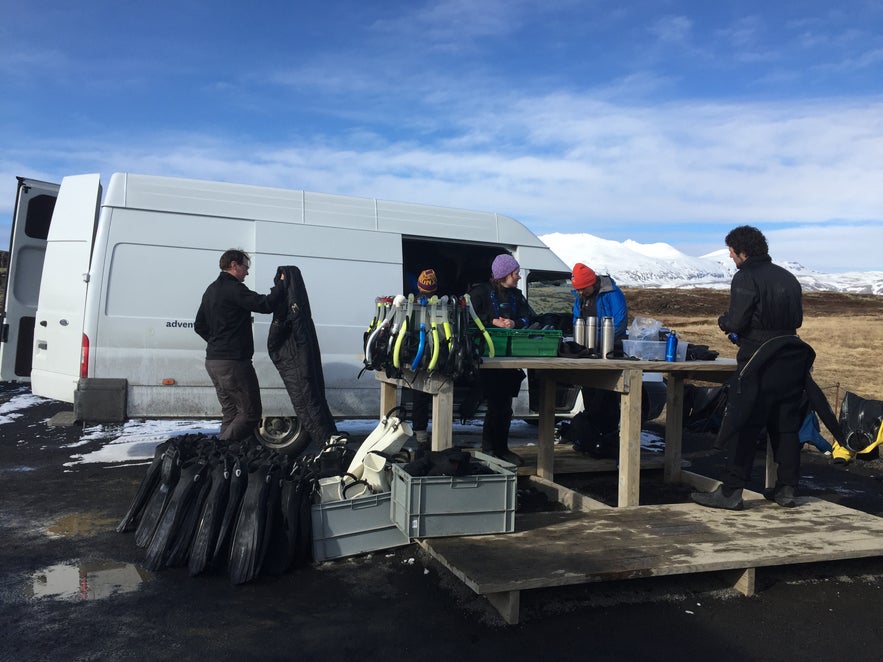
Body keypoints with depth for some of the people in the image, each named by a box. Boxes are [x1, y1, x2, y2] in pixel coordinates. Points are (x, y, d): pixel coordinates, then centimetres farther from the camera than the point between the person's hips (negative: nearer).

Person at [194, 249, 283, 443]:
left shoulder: (211, 290, 19)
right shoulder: (233, 288, -13)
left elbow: (199, 326, 23)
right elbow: (265, 304, -19)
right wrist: (280, 285, -7)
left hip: (213, 361, 10)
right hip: (233, 362, -10)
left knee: (230, 413, 13)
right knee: (250, 413, -4)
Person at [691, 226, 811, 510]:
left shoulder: (745, 278, -10)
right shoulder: (788, 277, 14)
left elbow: (736, 322, -16)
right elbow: (797, 319, 19)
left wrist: (723, 321, 5)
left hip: (759, 364, -7)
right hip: (792, 361, 7)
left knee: (743, 427, -4)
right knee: (786, 427, 13)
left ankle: (730, 492, -1)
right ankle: (787, 489, 19)